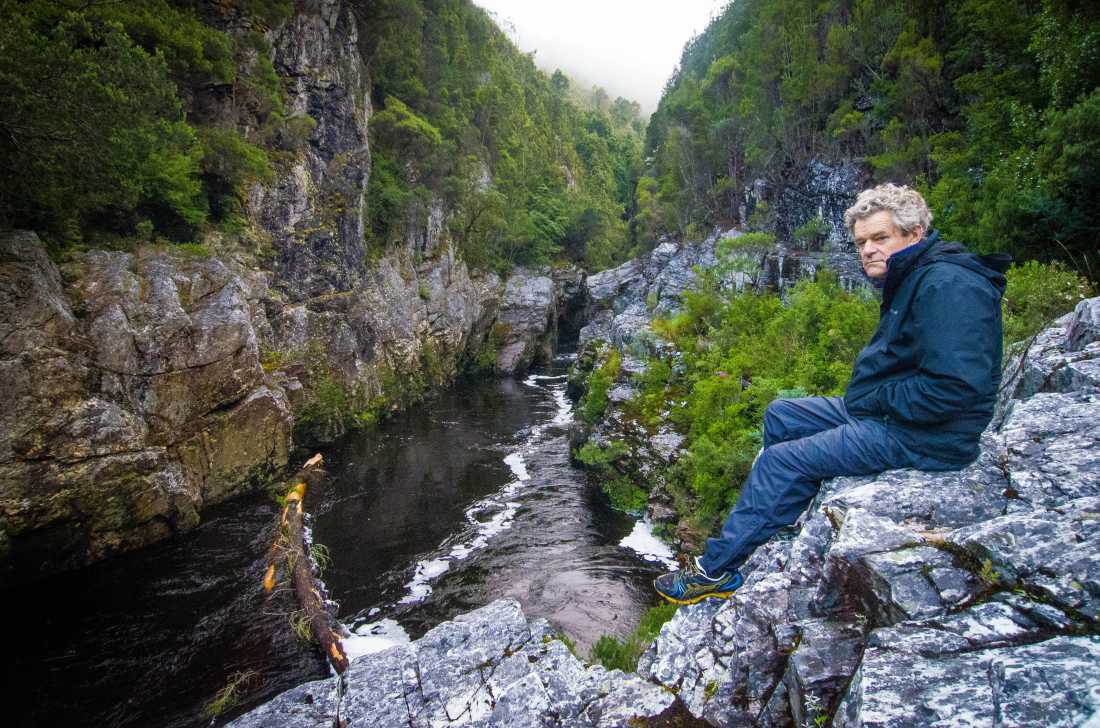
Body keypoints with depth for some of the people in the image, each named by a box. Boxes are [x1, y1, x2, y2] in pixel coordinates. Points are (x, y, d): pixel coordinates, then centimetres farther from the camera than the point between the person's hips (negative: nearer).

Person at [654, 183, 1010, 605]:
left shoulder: (949, 286, -22)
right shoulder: (912, 278, 12)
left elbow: (955, 385, -30)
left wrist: (874, 401, -19)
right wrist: (865, 397, 3)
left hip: (921, 436, -11)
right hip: (883, 409, 11)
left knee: (781, 462, -16)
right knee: (780, 416, 16)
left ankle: (715, 570, -4)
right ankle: (779, 514, 26)